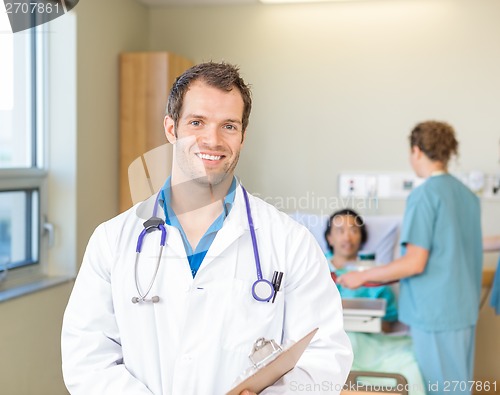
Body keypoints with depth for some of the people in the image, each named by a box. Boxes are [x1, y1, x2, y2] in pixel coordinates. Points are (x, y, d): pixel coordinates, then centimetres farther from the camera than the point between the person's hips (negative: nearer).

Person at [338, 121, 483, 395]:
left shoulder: (424, 195, -15)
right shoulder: (467, 195, 8)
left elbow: (414, 263, -19)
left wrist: (363, 276, -7)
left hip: (435, 310, -7)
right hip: (466, 308, 8)